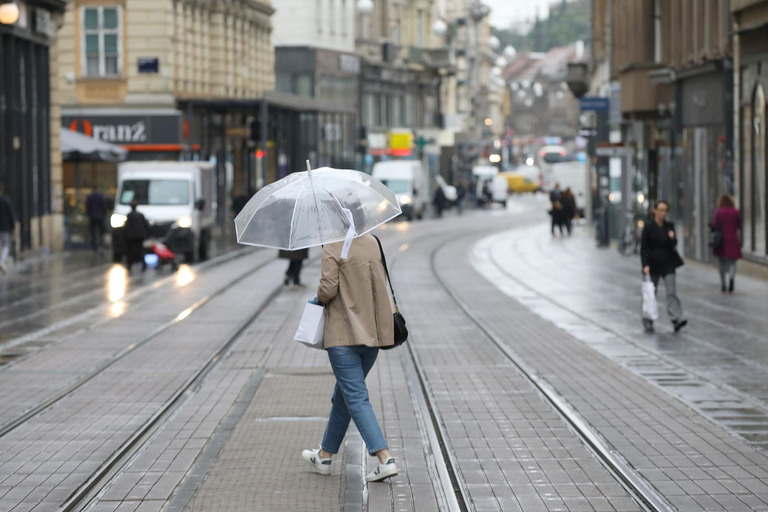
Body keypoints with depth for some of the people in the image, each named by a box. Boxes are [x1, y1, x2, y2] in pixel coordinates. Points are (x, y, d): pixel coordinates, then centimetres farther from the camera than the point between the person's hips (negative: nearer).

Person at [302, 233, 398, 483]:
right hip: (372, 333, 7)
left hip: (344, 334, -7)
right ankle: (325, 455, 32)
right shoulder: (372, 243, 8)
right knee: (344, 394, 19)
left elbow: (328, 289, -17)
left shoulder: (332, 249, -13)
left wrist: (320, 297, 5)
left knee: (356, 398, -7)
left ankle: (385, 459, -19)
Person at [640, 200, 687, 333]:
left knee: (671, 291, -11)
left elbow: (673, 245, 7)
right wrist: (645, 265, -15)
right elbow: (643, 248, -6)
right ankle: (648, 323, 18)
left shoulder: (669, 226, 6)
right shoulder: (649, 227, -5)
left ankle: (677, 319, -20)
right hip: (653, 264, -2)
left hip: (668, 264, 2)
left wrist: (672, 238, -15)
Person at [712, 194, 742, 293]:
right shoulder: (736, 212, 0)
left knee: (721, 262, 14)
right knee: (732, 262, 3)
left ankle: (723, 285, 18)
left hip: (721, 240, 0)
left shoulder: (718, 212, -5)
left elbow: (714, 226, -8)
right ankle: (732, 277, -29)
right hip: (733, 240, 0)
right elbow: (739, 226, 5)